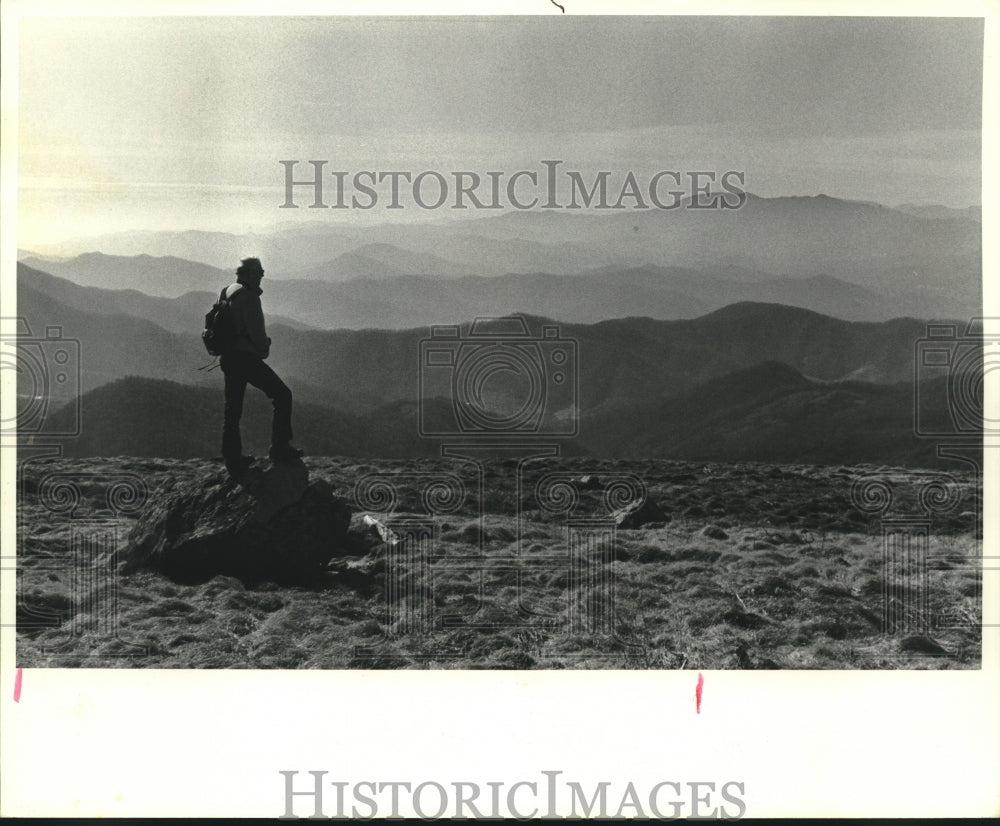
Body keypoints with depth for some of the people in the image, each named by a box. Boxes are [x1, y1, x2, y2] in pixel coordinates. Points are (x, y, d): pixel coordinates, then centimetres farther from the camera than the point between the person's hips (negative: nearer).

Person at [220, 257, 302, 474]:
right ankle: (280, 449, 0)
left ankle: (233, 459, 16)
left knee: (232, 409, 13)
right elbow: (255, 330, -20)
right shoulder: (248, 296, -13)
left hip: (228, 357, 9)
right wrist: (264, 349, 0)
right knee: (282, 395, 0)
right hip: (246, 357, -9)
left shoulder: (227, 293, 15)